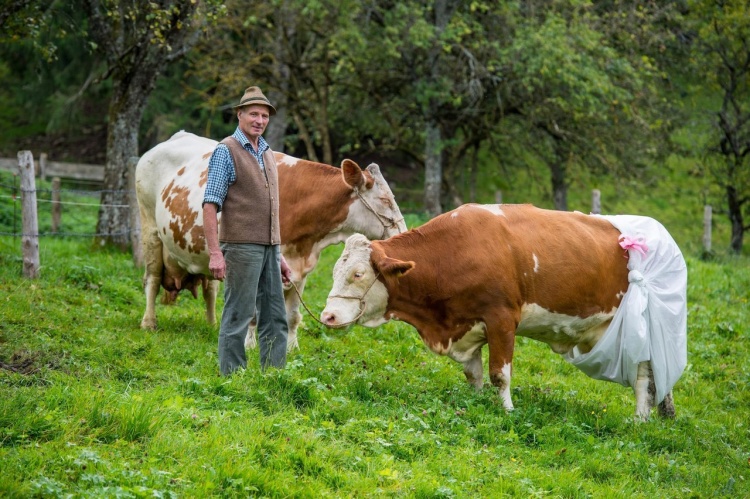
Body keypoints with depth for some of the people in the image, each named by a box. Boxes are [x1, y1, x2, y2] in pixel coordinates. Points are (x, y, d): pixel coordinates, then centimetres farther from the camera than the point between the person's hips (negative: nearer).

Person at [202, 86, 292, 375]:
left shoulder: (267, 154, 17)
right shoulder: (226, 151, -6)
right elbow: (210, 204, -12)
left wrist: (279, 254, 19)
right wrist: (214, 253, -20)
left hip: (269, 248, 8)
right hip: (241, 246, -8)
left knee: (275, 318, 9)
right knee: (238, 317, -4)